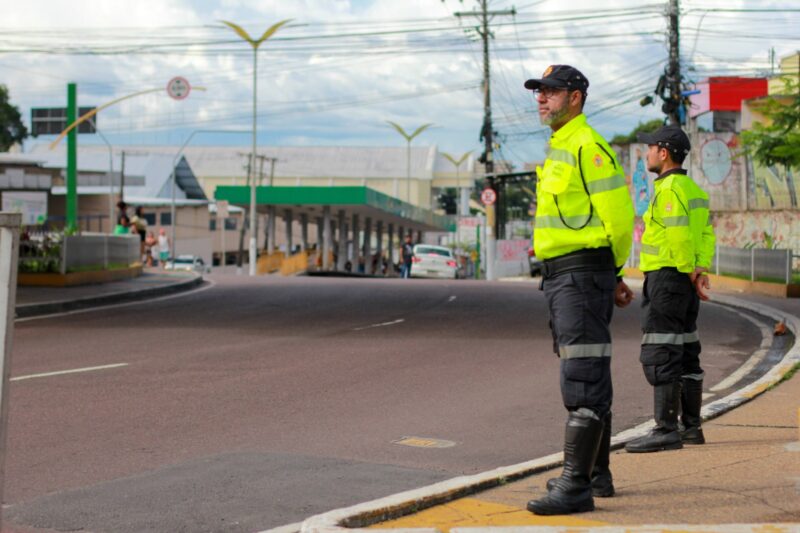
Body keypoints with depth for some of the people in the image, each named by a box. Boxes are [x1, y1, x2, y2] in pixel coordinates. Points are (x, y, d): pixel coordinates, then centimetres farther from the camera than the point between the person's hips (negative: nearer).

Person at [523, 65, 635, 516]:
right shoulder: (560, 148, 19)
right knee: (589, 377, 17)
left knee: (583, 381, -12)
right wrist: (611, 277, 21)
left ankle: (576, 487, -14)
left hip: (581, 275, -11)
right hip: (561, 276, 11)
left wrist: (611, 274, -1)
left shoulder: (587, 146, -13)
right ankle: (597, 474, 28)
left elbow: (619, 216, -16)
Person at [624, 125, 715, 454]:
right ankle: (692, 426, 17)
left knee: (659, 356, -10)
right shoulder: (694, 189, 16)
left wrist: (690, 272, -11)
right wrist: (701, 272, -5)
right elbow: (706, 234, 8)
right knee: (685, 354, 13)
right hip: (685, 279, 10)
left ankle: (666, 430, -12)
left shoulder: (669, 189, -15)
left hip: (666, 278, -10)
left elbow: (681, 234, -24)